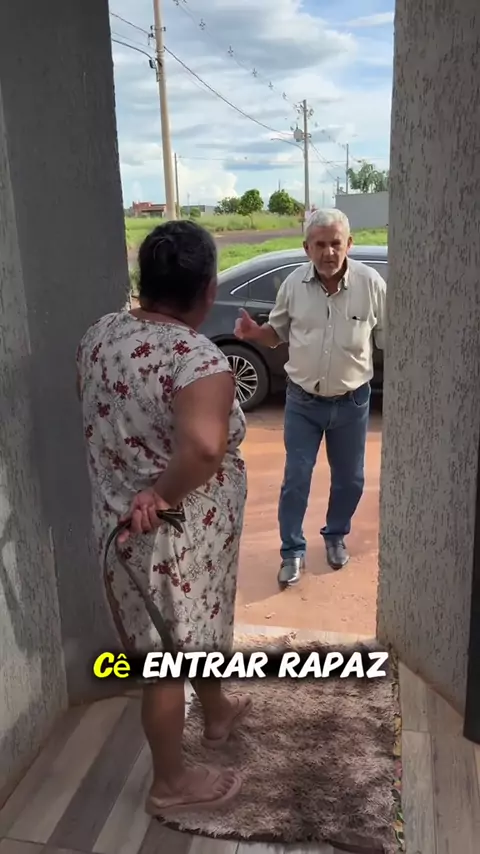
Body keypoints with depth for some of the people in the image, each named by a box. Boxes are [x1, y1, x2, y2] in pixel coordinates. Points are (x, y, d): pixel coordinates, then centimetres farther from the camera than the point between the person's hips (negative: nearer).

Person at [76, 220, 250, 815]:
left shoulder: (98, 335, -1)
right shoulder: (200, 361, -26)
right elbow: (205, 448, -42)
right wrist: (161, 495, -26)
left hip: (118, 519, 8)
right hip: (176, 535, -8)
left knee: (197, 626, 29)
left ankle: (218, 712, 54)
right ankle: (170, 783, 35)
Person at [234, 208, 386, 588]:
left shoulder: (370, 283, -11)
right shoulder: (294, 283, -6)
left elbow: (390, 340, -4)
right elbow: (278, 334, 6)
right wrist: (254, 332, -16)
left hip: (351, 402, 0)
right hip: (302, 401, 0)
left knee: (349, 479, 15)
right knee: (295, 479, 6)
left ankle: (336, 536, 41)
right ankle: (293, 552, 24)